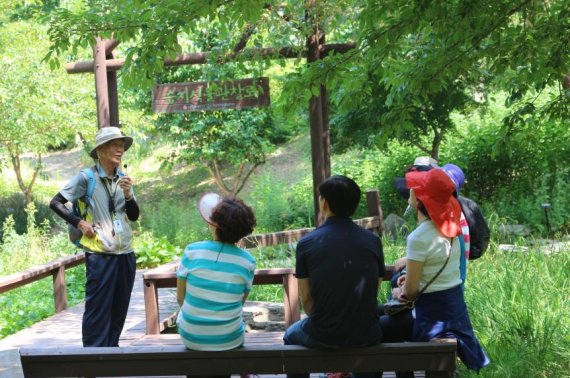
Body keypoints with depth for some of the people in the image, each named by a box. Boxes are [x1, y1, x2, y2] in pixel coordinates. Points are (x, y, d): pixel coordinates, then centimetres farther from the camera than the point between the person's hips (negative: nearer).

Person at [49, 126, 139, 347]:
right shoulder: (86, 178, -6)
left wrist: (128, 194, -8)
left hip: (126, 254, 6)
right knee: (98, 311, -5)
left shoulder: (123, 179, 9)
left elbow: (134, 216, 8)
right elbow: (56, 203, -4)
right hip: (100, 255, -6)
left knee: (119, 310, 12)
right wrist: (80, 223, -11)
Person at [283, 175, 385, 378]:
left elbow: (306, 298, -4)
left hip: (323, 337, -2)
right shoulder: (373, 241, -3)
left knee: (291, 335, 32)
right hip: (366, 335, 2)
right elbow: (374, 291, 5)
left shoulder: (307, 243, -10)